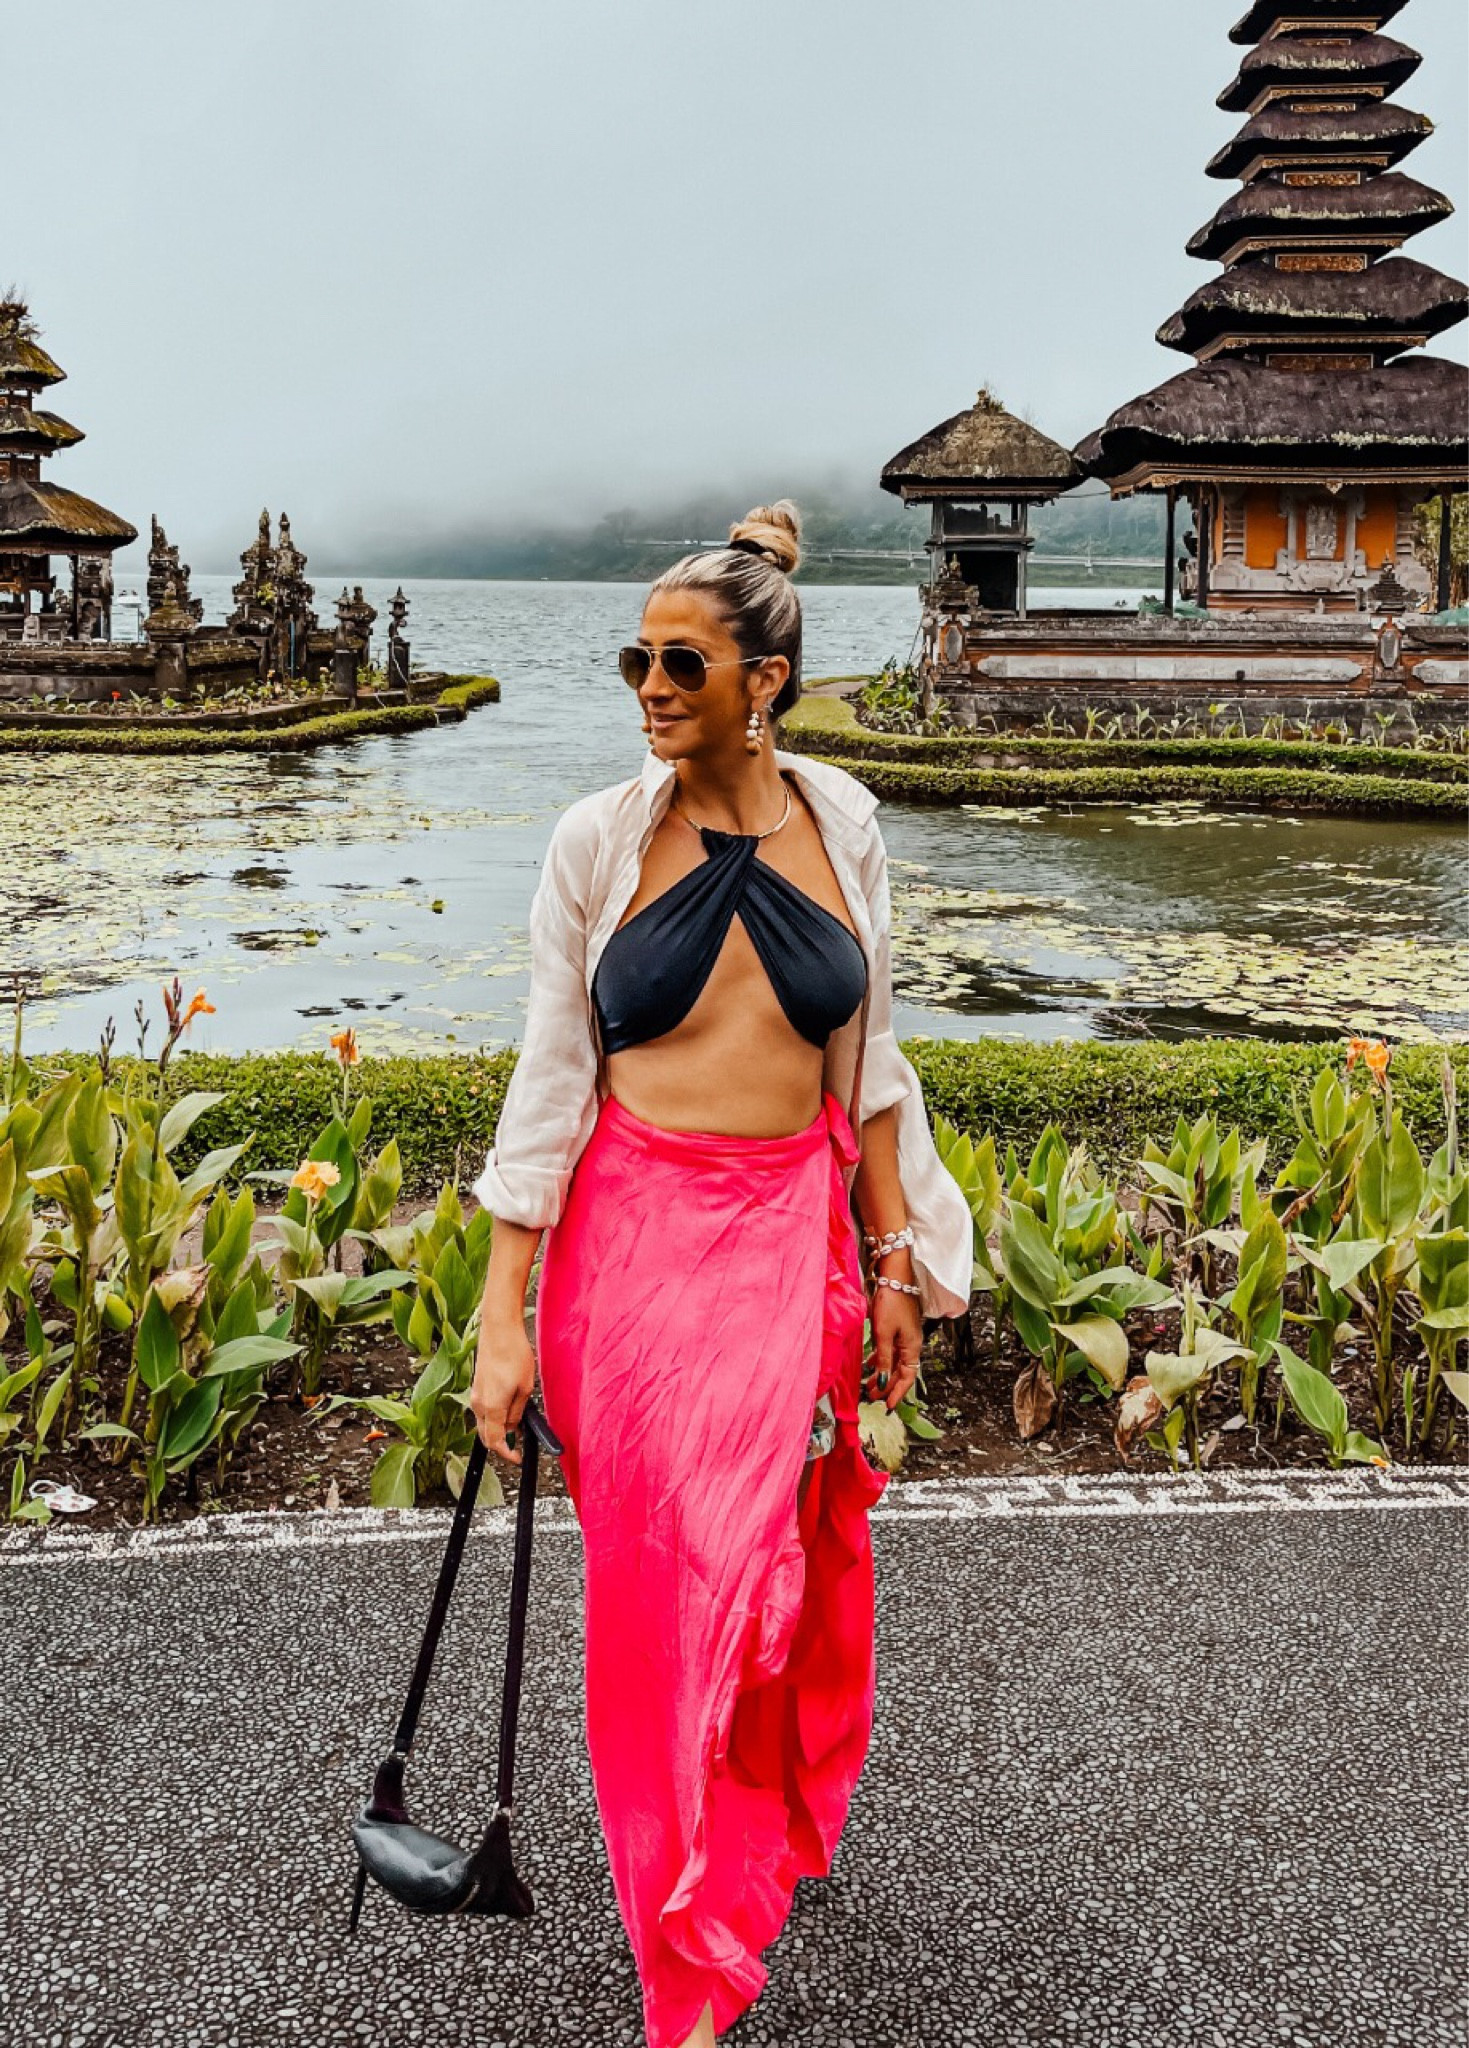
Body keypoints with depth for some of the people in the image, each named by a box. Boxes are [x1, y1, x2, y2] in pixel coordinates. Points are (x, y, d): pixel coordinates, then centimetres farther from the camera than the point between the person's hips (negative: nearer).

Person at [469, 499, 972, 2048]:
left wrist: (894, 1259, 9)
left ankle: (773, 1834, 41)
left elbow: (865, 1060, 9)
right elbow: (547, 1083, -4)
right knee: (662, 1573, 3)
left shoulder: (840, 821, 2)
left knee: (787, 1561, 9)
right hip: (635, 1236, -1)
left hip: (797, 1234, 2)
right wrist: (502, 1317, -6)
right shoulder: (598, 842, -4)